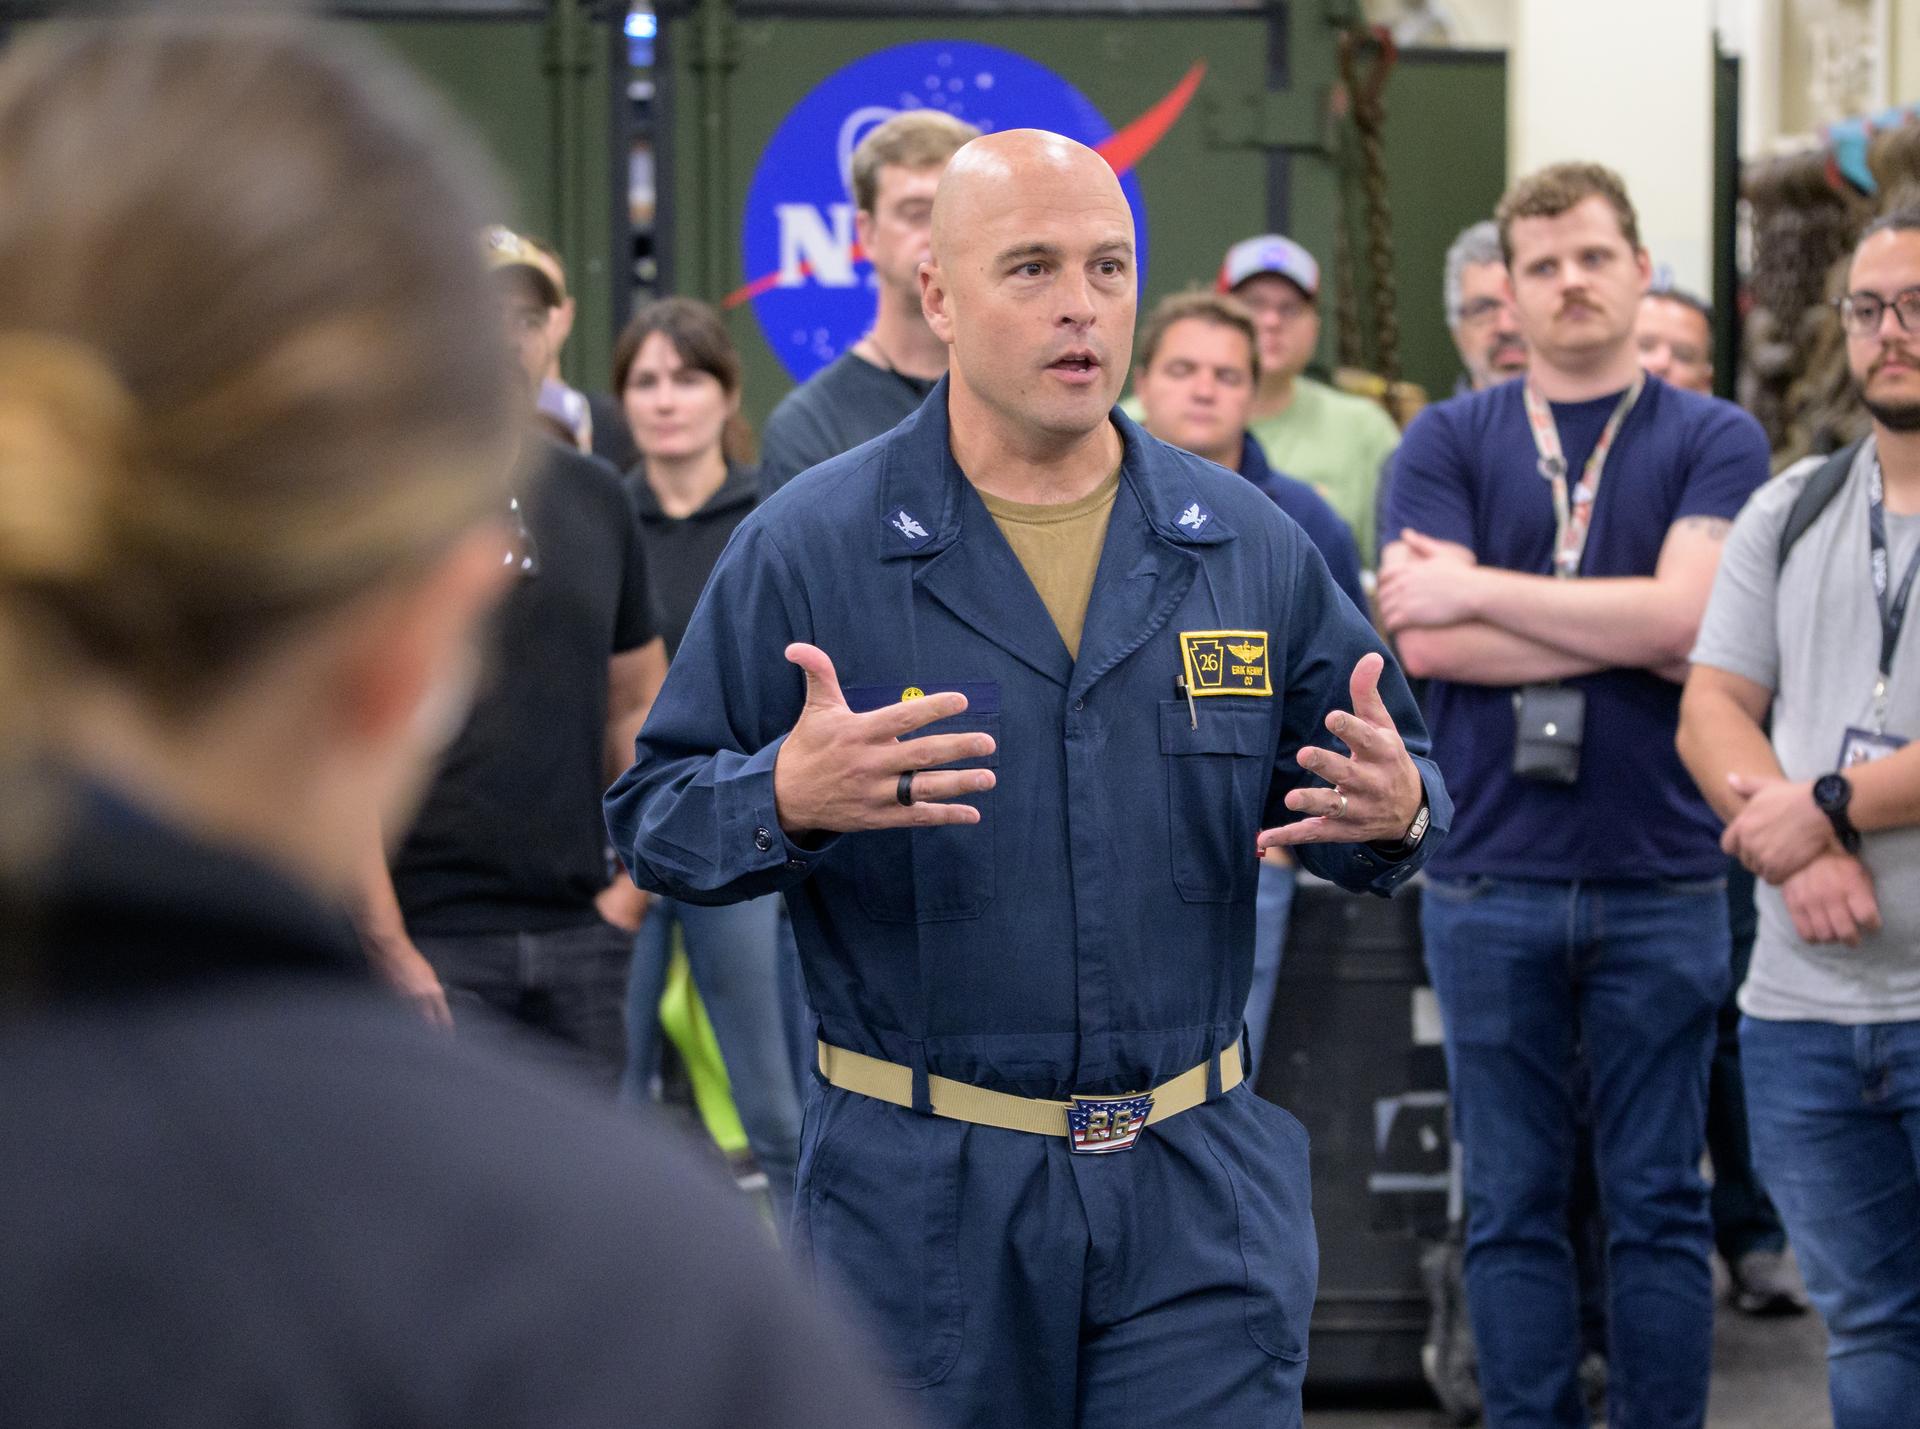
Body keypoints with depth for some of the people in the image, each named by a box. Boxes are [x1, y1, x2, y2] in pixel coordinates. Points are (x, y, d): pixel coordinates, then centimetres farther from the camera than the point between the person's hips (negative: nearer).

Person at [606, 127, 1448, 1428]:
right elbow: (655, 820, -3)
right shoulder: (806, 548, -3)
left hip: (1199, 1189, 2)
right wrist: (788, 797, -24)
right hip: (918, 1201, -2)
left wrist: (1392, 815, -10)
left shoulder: (1250, 547, 6)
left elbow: (1387, 781, 14)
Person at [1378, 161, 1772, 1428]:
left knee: (1659, 1202, 5)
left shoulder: (1713, 442, 4)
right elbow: (1426, 644, -7)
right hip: (1493, 882, 1)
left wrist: (1478, 589, -8)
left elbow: (1685, 614, -12)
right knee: (1516, 1205, 5)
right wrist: (1635, 636, -9)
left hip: (1661, 881, -1)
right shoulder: (1449, 444, 6)